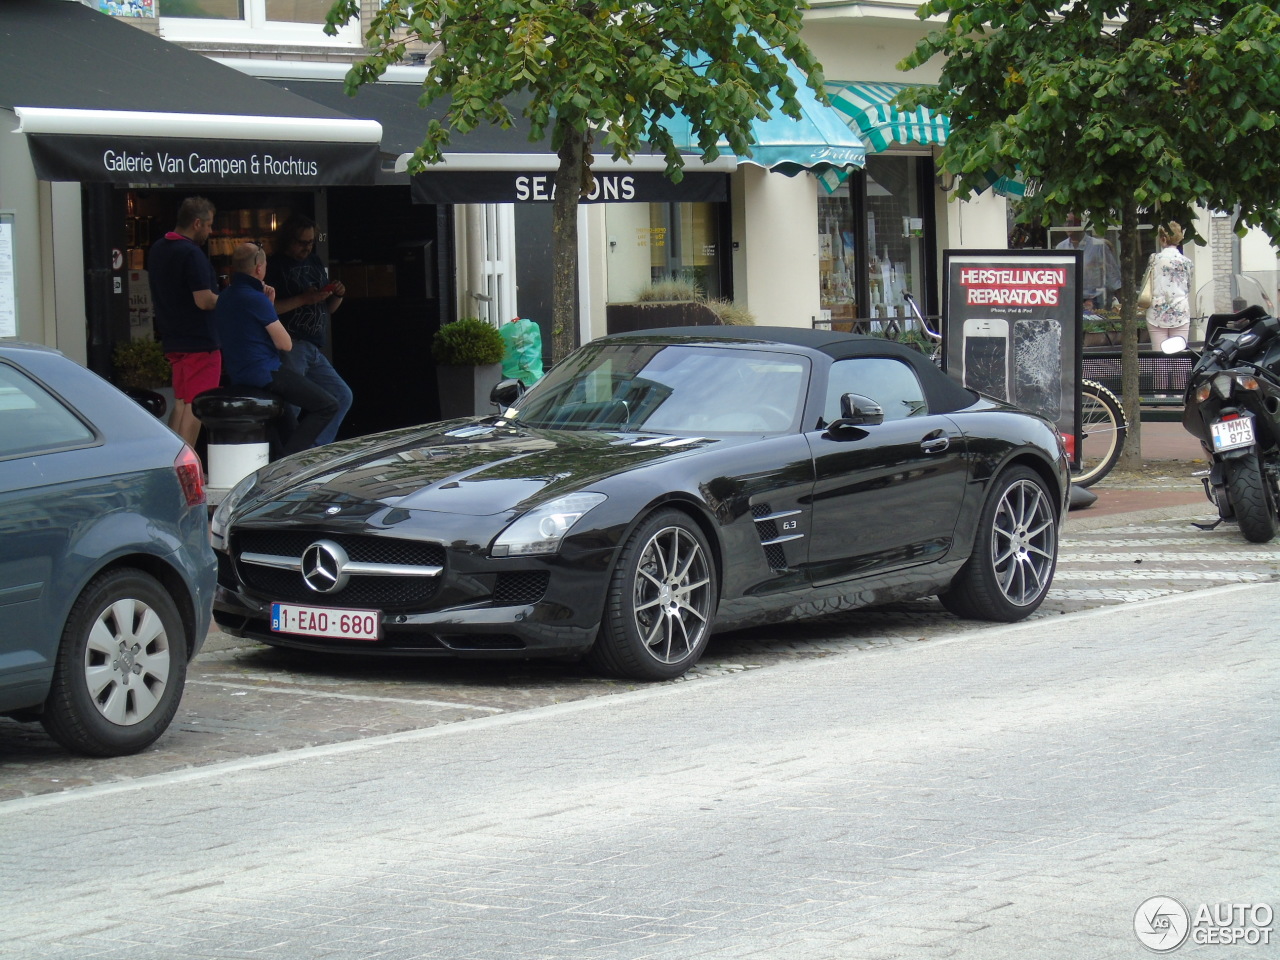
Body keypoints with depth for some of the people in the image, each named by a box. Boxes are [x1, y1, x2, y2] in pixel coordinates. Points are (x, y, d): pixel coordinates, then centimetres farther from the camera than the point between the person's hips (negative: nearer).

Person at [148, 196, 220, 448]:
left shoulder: (157, 250, 11)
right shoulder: (192, 254, -18)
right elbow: (204, 300, -23)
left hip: (173, 340, 9)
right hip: (199, 341, -9)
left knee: (180, 403, 16)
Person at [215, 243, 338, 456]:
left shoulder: (225, 297, 11)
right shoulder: (255, 299, -17)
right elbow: (285, 344, -13)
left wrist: (268, 305, 11)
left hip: (237, 374, 10)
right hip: (264, 373, -10)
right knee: (327, 406, -8)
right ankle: (290, 456, -13)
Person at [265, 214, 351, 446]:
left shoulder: (315, 263, 19)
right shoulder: (276, 267, -5)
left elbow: (328, 310, 25)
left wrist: (337, 296, 4)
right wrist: (303, 299, -20)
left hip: (314, 349, 9)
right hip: (291, 347, -9)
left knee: (342, 397, 10)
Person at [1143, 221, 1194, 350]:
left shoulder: (1154, 259, -3)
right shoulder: (1185, 261, 2)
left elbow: (1147, 285, 5)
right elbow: (1188, 288, 11)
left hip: (1157, 314, -1)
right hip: (1180, 314, 1)